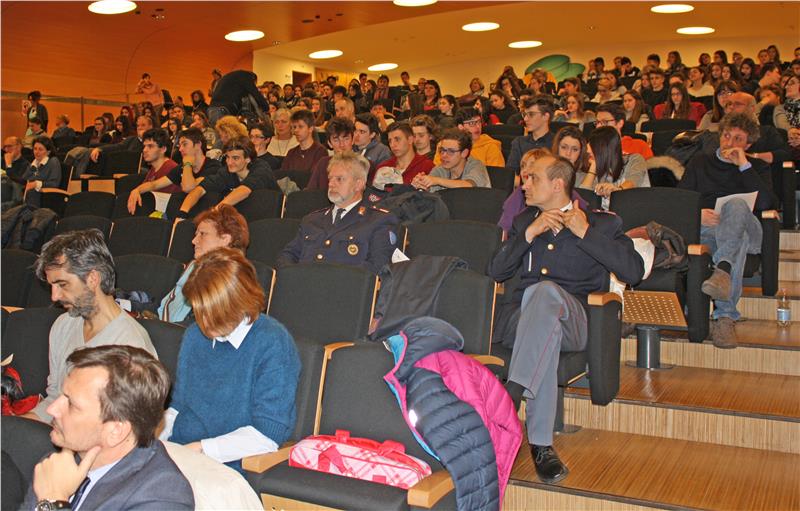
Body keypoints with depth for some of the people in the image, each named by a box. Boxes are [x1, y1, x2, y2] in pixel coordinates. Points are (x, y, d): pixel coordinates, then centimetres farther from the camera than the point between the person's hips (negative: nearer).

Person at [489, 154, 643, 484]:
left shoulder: (603, 224, 14)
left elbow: (633, 272, -3)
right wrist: (529, 234, 0)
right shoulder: (524, 221, 26)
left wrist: (585, 232, -5)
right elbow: (496, 272, 14)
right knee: (547, 333, -36)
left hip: (572, 319, -2)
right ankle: (541, 444, -37)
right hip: (523, 320, 3)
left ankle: (509, 397, -46)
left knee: (545, 291, -37)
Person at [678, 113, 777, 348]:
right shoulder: (700, 161, 27)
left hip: (744, 227, 0)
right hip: (704, 229, 1)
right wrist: (697, 214, -9)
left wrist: (744, 166, 0)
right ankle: (725, 316, -46)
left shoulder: (757, 167, 24)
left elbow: (765, 203, 1)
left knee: (736, 204, -36)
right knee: (736, 242, -37)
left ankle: (723, 270, -58)